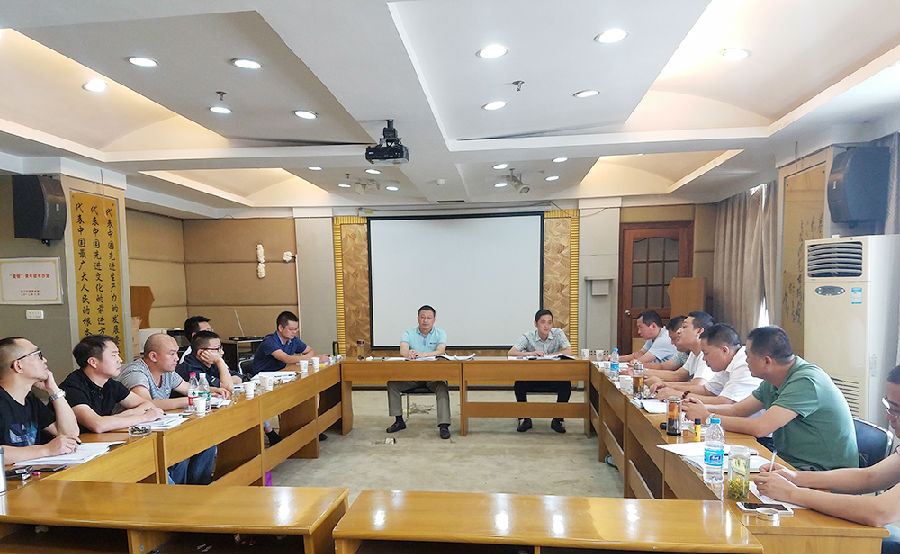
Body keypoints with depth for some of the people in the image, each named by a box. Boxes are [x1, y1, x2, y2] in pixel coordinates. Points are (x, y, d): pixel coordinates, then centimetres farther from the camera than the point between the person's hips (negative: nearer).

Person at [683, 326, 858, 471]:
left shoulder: (806, 382, -23)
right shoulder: (773, 382, 6)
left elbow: (760, 428, -28)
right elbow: (737, 410, 13)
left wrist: (707, 417, -20)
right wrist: (704, 408, -6)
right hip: (788, 458, 8)